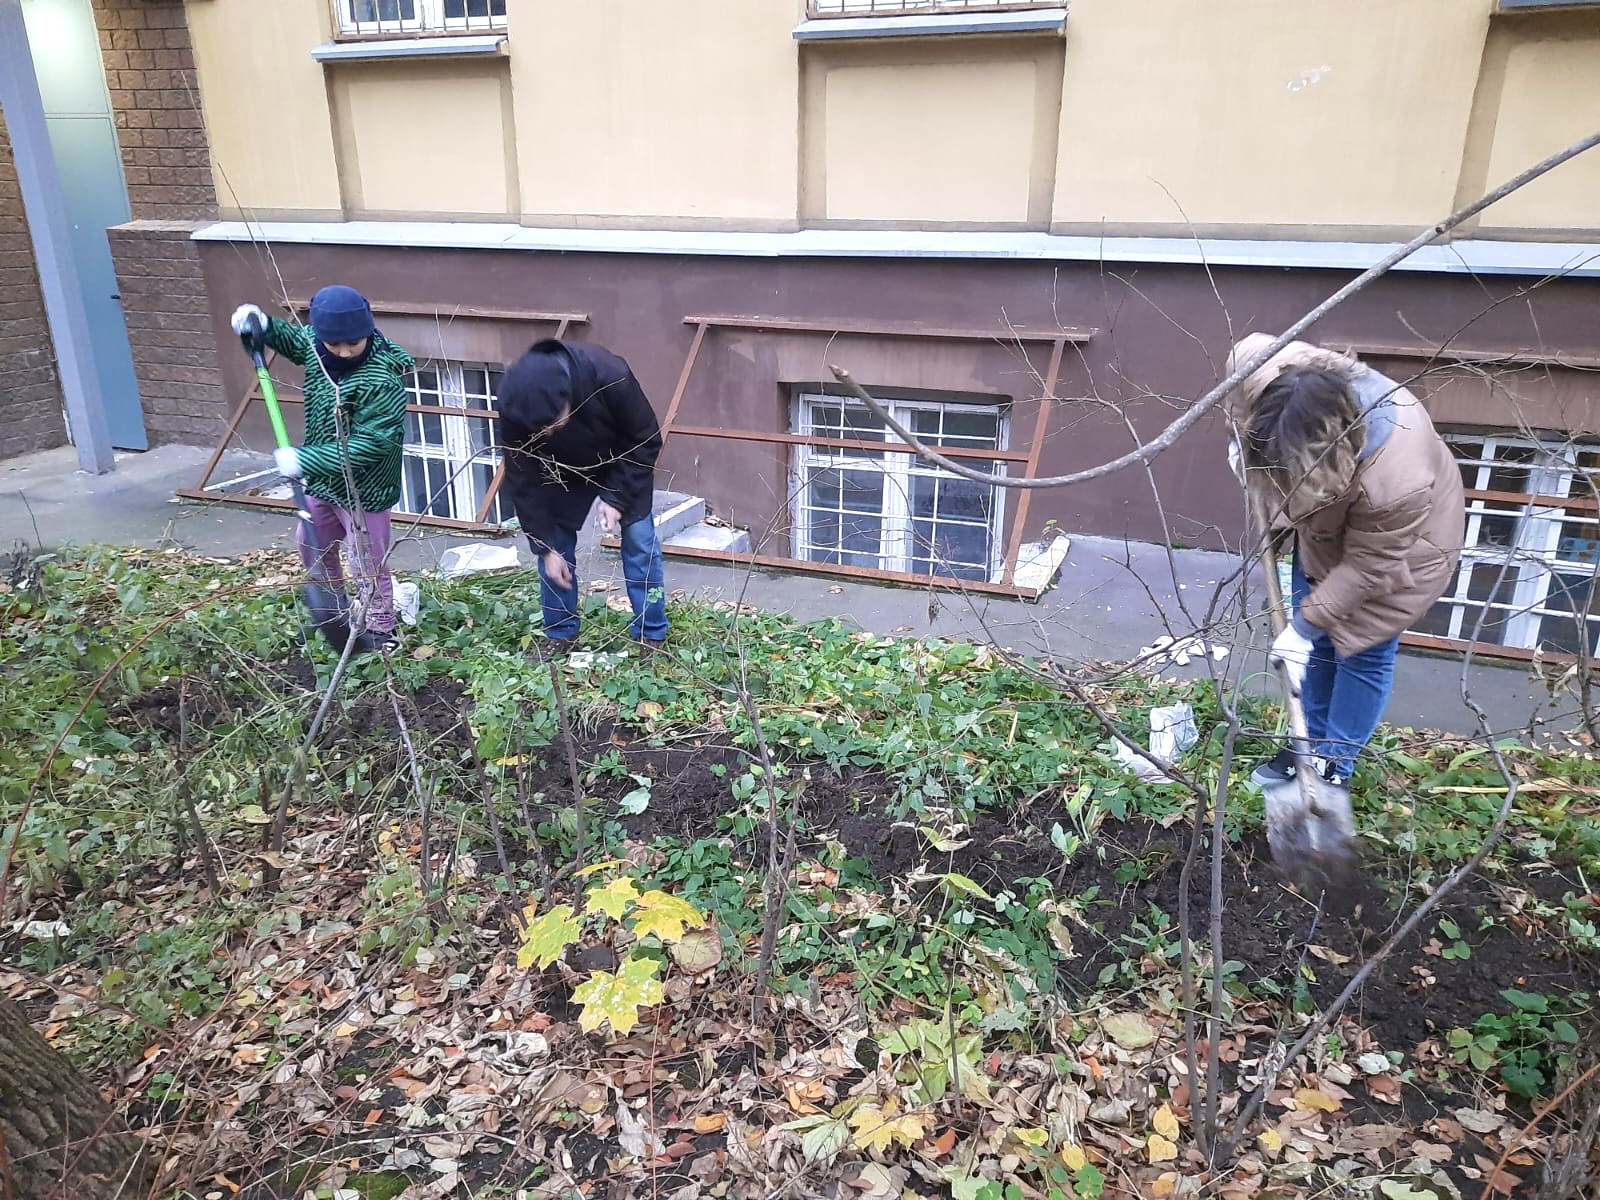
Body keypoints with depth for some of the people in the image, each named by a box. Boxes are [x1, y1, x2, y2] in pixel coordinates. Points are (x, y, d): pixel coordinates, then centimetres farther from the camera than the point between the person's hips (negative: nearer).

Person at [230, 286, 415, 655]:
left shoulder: (382, 381, -32)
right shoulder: (318, 345, -8)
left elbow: (370, 444, -33)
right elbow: (295, 339, 16)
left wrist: (305, 460, -30)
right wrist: (261, 324, -5)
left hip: (363, 490, -9)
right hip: (322, 480, 9)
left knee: (369, 567, 6)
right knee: (311, 545, 27)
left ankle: (380, 633, 28)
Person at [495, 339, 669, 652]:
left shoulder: (610, 377, -42)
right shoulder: (514, 408, -34)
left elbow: (646, 439, -24)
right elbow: (523, 483, -22)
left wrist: (617, 497, -25)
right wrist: (546, 546, -21)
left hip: (623, 463, -2)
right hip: (564, 471, 2)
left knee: (639, 541, -6)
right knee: (555, 543, 0)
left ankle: (651, 637, 7)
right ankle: (560, 636, 16)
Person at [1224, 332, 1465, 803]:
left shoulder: (1394, 481, -46)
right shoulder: (1260, 368, -36)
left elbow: (1367, 565, -29)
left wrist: (1304, 625, -21)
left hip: (1399, 539, -5)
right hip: (1327, 521, 6)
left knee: (1361, 650, 3)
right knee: (1318, 640, 13)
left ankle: (1335, 767, 21)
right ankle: (1314, 743, 31)